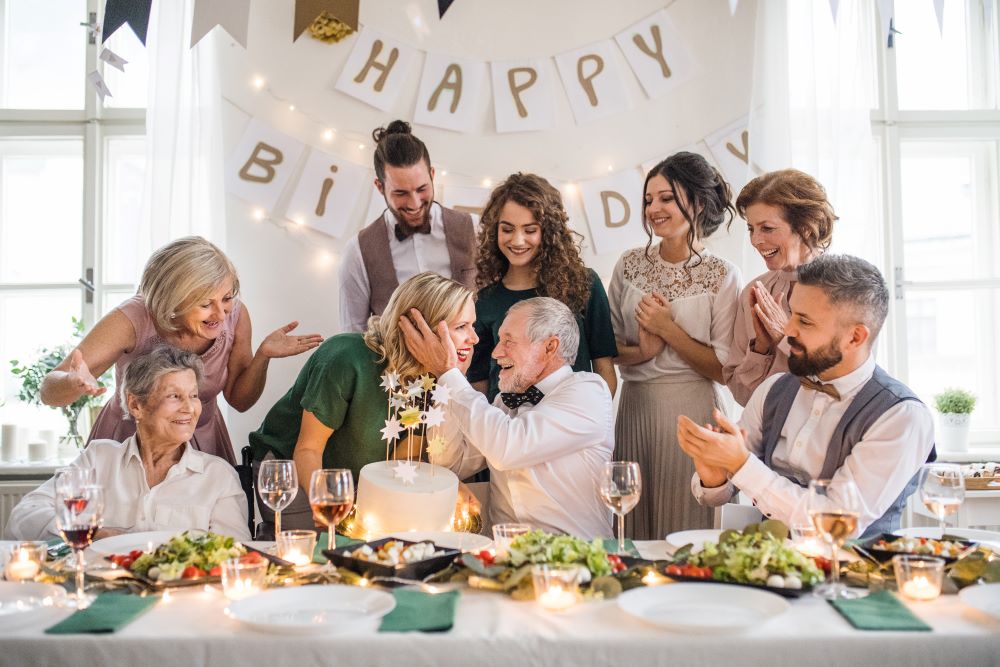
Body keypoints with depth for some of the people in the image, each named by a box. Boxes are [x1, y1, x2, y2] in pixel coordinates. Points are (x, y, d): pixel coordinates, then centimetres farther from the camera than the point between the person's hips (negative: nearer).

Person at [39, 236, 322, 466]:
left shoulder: (235, 315, -14)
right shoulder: (134, 320, -25)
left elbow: (239, 399, -2)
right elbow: (49, 392, -24)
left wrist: (263, 355, -20)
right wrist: (74, 383, -48)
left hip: (203, 443, 3)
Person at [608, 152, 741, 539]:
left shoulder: (721, 276, -5)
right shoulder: (630, 266, 5)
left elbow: (723, 370, -7)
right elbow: (610, 347, 9)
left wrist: (669, 329, -13)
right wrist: (642, 352, -11)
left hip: (691, 413, -3)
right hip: (635, 408, 3)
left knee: (685, 529, 5)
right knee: (633, 531, 10)